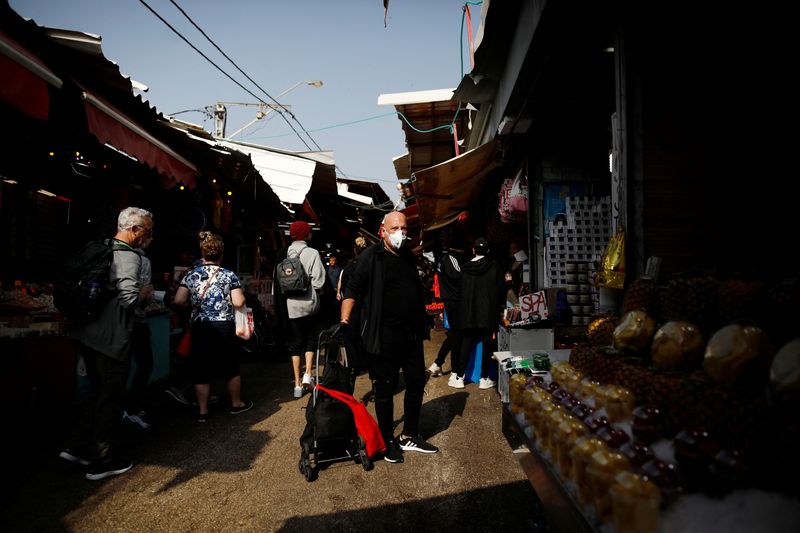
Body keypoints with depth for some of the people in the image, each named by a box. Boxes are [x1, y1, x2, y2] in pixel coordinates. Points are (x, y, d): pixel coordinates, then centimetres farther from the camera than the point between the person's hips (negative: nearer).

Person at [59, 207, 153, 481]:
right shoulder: (128, 256, -18)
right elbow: (129, 296, -31)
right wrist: (142, 291, -11)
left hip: (88, 334, 9)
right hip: (112, 338, -9)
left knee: (97, 390, 24)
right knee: (111, 397, 5)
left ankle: (76, 446, 31)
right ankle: (102, 461, 17)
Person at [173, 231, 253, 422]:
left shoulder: (191, 275, 1)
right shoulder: (229, 275, -5)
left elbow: (179, 300, -4)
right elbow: (239, 302, -11)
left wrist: (193, 301, 14)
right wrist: (239, 294, 10)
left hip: (199, 328, 2)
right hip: (224, 327, -1)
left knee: (201, 369, 10)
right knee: (231, 367, 14)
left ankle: (202, 411, 13)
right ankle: (236, 403, 27)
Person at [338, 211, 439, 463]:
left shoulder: (408, 257, 11)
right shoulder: (371, 256, -9)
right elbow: (352, 289, -12)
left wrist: (422, 325, 22)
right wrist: (344, 321, -22)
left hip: (411, 335, 7)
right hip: (384, 337, -7)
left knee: (417, 383, 14)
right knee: (385, 389, 5)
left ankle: (409, 436, 31)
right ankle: (388, 441, 22)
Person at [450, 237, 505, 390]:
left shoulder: (465, 268, 1)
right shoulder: (494, 267, -5)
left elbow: (461, 291, 6)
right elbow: (501, 289, -2)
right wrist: (500, 306, 12)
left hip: (469, 313, 2)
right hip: (488, 313, -2)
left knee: (466, 343, 9)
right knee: (487, 344, 5)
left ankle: (458, 377, 10)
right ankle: (484, 379, 8)